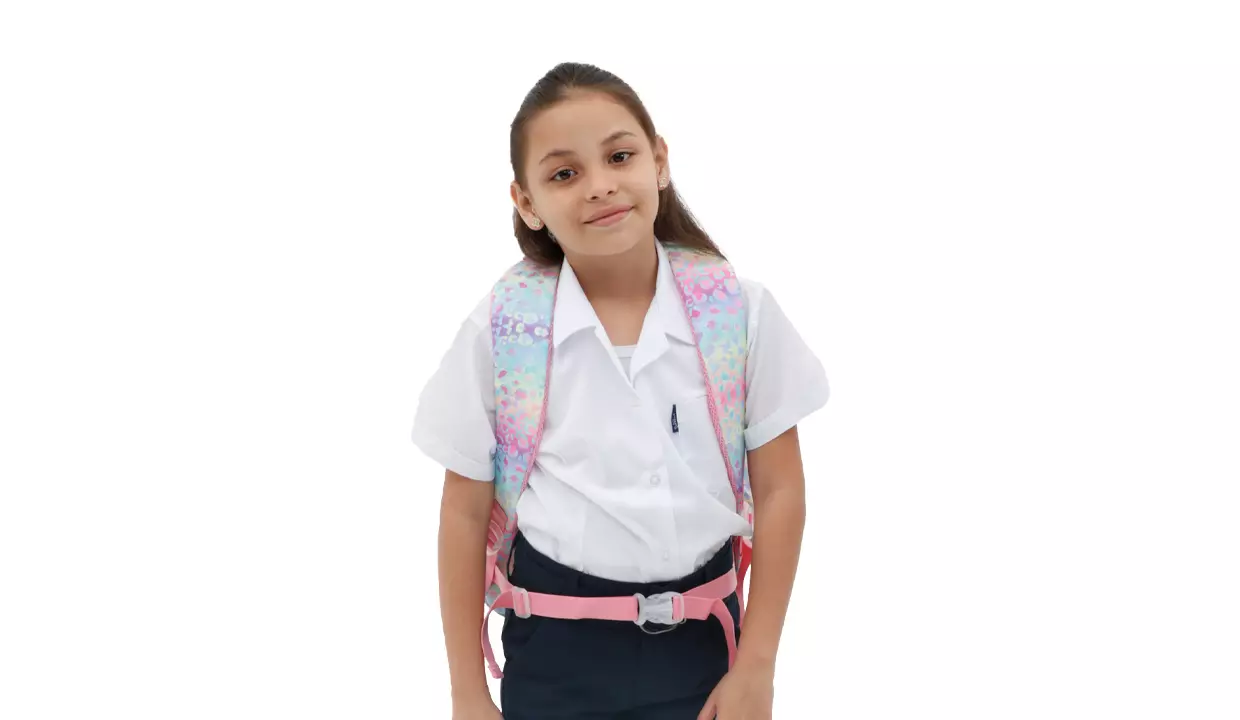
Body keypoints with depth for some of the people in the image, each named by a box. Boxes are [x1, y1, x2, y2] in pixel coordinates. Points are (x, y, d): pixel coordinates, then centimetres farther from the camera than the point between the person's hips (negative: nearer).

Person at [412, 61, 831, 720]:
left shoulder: (738, 311, -7)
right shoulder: (501, 331, -8)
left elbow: (779, 491, -1)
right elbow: (465, 514, -2)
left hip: (701, 640, 1)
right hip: (555, 653, 0)